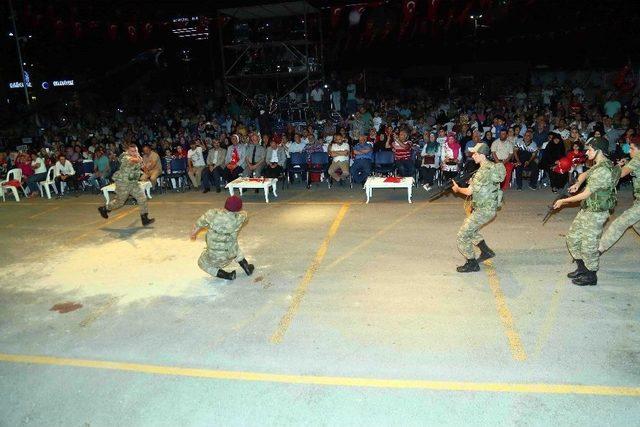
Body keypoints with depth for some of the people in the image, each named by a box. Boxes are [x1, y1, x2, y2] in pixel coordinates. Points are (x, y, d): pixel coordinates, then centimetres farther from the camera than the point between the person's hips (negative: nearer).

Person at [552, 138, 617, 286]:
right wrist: (577, 183, 2)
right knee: (572, 238, 16)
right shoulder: (598, 166, 7)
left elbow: (585, 194, -22)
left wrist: (563, 201, -11)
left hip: (595, 213, -10)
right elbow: (584, 175, 26)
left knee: (589, 245, 2)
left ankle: (591, 277, 19)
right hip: (586, 210, 10)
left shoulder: (603, 171, -24)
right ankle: (582, 268, 31)